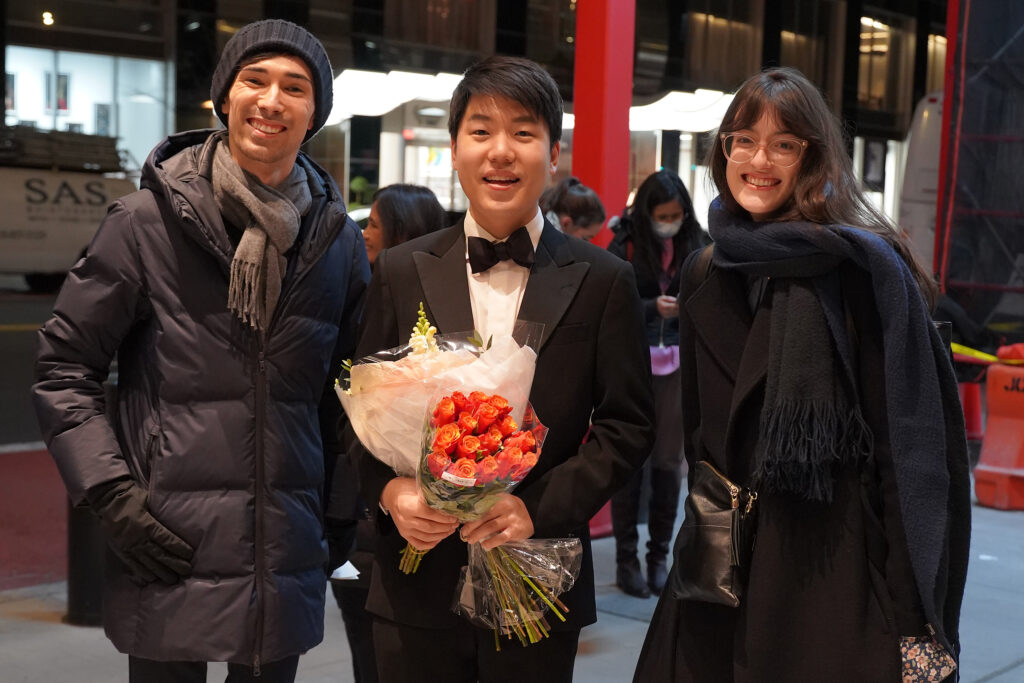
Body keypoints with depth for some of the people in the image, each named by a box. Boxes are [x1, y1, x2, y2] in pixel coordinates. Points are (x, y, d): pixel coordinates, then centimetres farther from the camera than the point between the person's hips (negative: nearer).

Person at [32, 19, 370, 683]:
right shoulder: (147, 220, -4)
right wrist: (112, 496, -9)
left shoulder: (338, 239, 6)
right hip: (172, 562, -3)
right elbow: (64, 366, -1)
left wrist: (339, 511, 11)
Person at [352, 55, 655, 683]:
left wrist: (541, 506, -14)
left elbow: (629, 424, -2)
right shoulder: (401, 272, 4)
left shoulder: (604, 282, -1)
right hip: (418, 582, 1)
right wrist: (390, 489, -13)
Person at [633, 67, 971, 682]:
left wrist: (912, 611, -16)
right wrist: (703, 531, 16)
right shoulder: (706, 274, 8)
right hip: (723, 557, 6)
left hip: (835, 562, -5)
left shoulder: (863, 267, -10)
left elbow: (912, 440, -13)